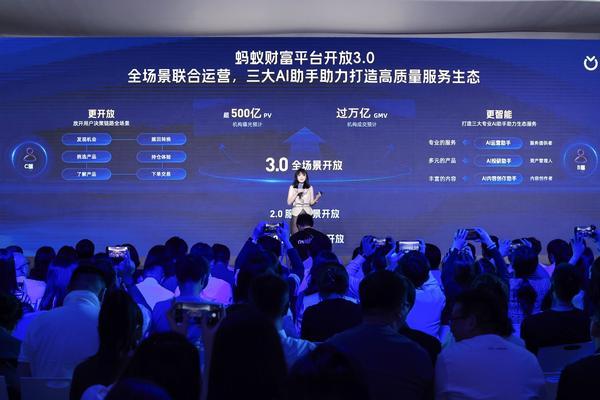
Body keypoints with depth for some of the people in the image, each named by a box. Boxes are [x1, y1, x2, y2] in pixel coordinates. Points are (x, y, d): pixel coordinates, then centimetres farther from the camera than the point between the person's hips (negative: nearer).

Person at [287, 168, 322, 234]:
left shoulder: (310, 188, 9)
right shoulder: (292, 187, 5)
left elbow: (311, 203, 10)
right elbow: (289, 202, -1)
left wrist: (317, 198, -10)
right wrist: (297, 193, -10)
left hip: (307, 213, 1)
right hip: (296, 213, -1)